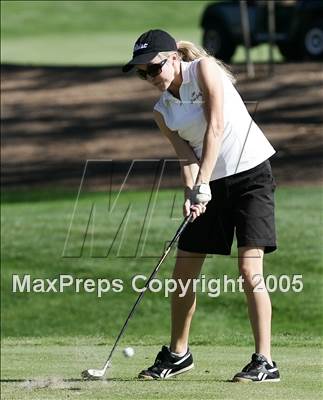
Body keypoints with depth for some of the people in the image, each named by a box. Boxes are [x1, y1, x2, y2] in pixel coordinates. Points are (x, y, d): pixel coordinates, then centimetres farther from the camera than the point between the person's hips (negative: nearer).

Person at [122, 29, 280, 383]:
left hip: (250, 172, -6)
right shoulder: (162, 111, 6)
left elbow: (216, 127, -19)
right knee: (183, 273, 6)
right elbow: (186, 155, -3)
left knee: (249, 268, -16)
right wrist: (190, 193, -24)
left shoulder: (203, 68, -11)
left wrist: (203, 184, -25)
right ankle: (177, 355, 24)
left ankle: (264, 363, -14)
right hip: (209, 185, 6)